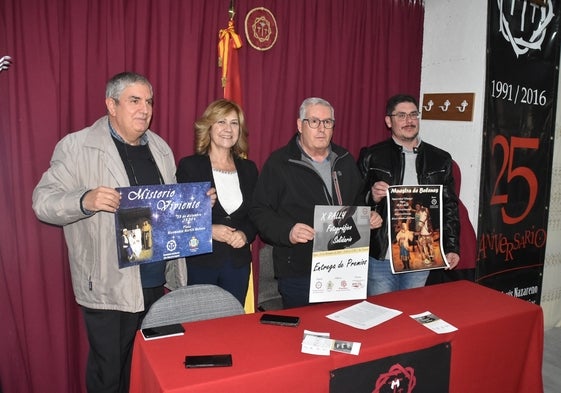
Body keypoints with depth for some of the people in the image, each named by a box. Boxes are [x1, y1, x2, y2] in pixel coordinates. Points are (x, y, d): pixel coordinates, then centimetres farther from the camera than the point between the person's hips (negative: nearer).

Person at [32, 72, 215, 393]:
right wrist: (85, 200, -30)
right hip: (109, 287, -5)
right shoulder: (77, 147, -8)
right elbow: (43, 200, -11)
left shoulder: (160, 147, 11)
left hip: (159, 281, 6)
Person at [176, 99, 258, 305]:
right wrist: (208, 231, -16)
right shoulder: (189, 166, -2)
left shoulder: (248, 169, 9)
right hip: (199, 262, -3)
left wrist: (245, 234, -6)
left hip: (238, 263, 3)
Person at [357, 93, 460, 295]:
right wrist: (372, 197, -19)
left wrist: (452, 248, 3)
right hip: (380, 257, -2)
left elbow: (450, 208, 10)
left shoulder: (440, 159, 8)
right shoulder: (371, 156, 0)